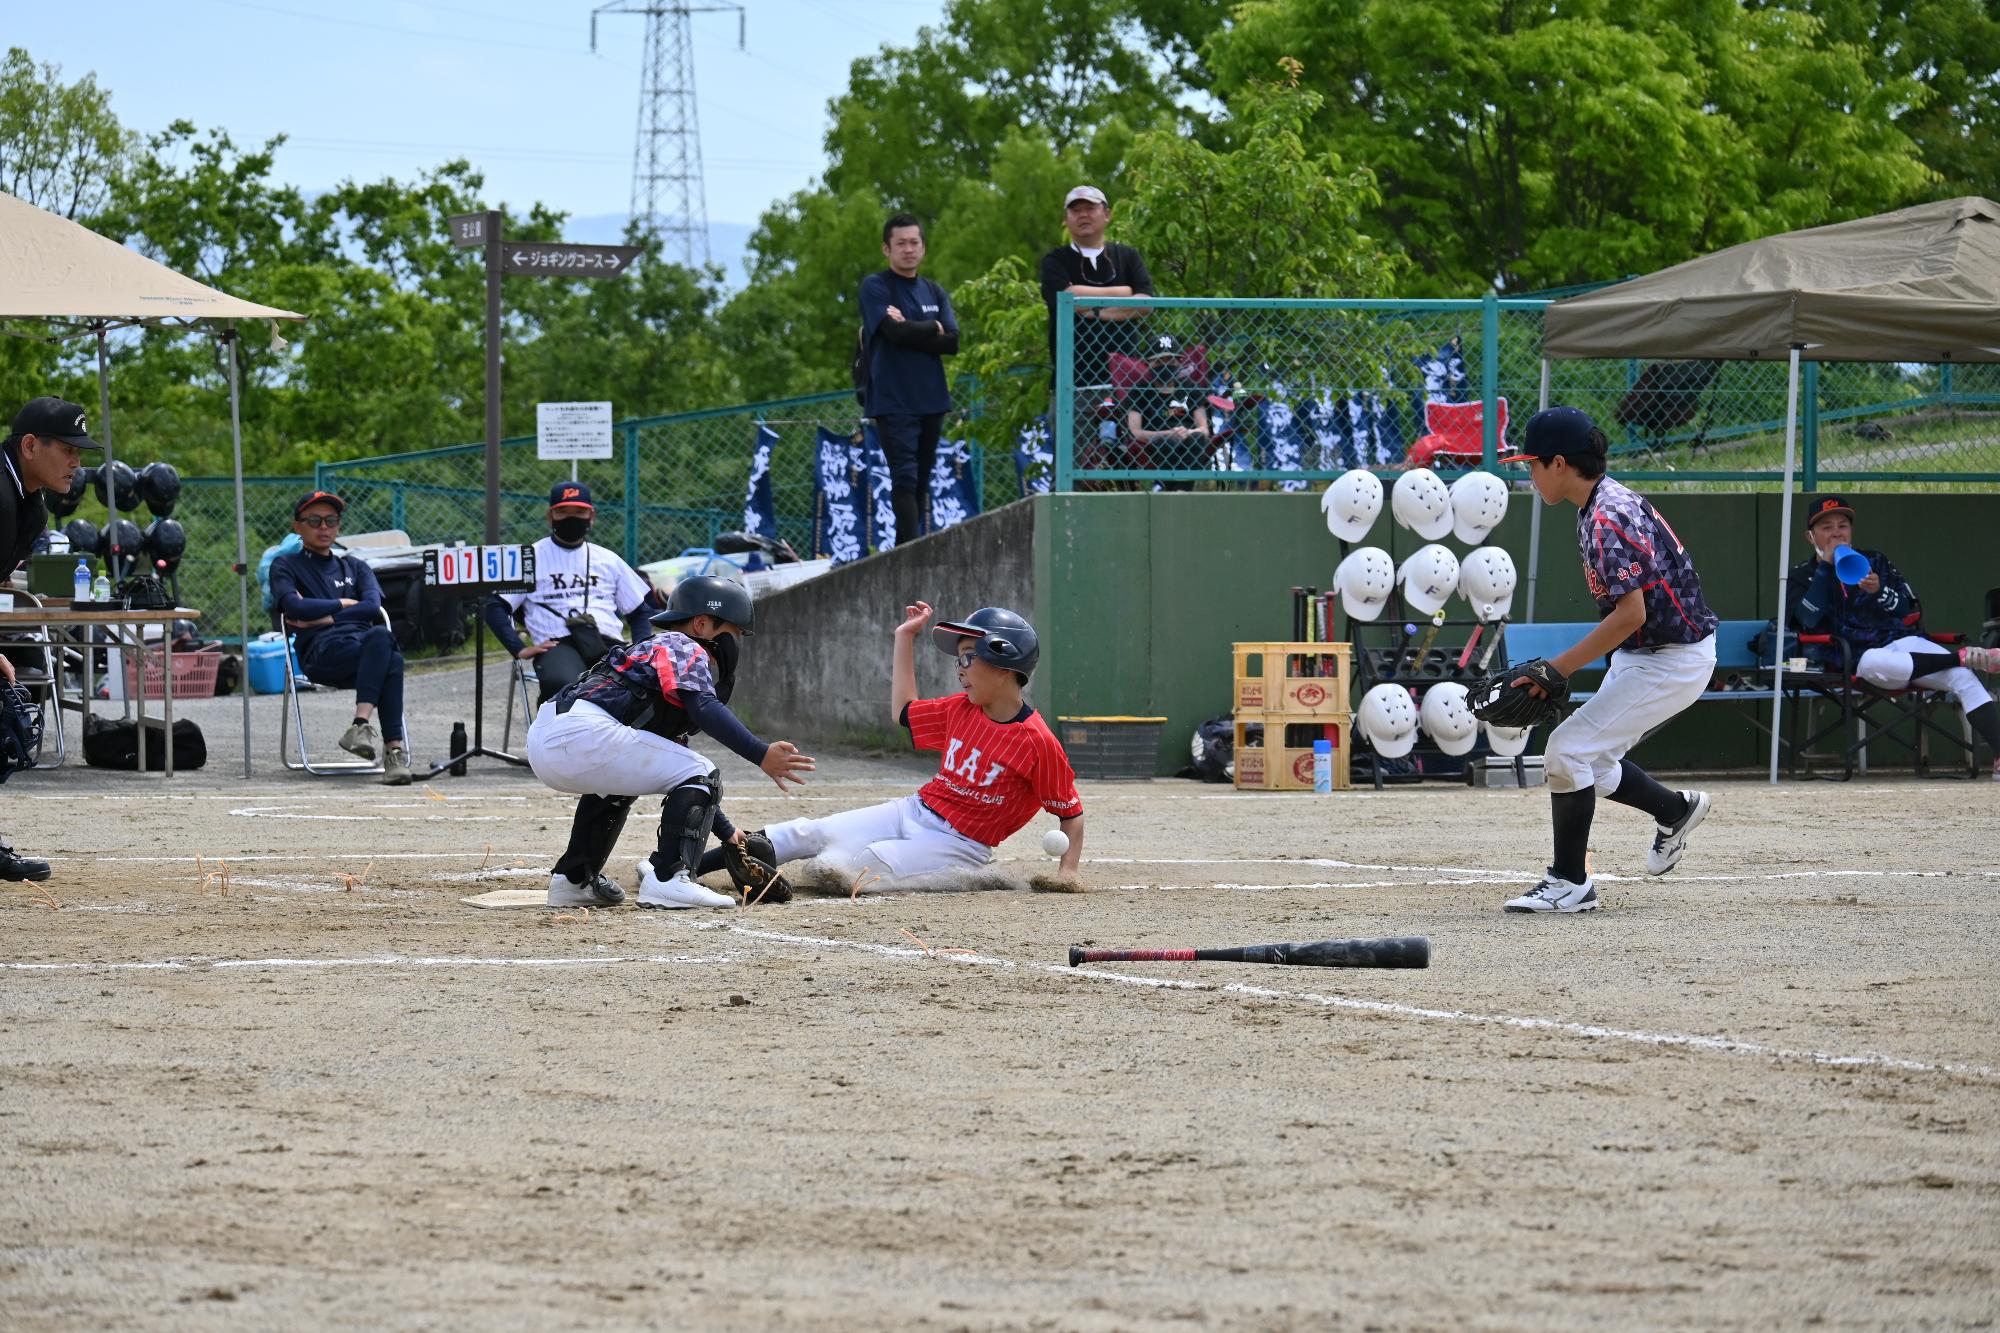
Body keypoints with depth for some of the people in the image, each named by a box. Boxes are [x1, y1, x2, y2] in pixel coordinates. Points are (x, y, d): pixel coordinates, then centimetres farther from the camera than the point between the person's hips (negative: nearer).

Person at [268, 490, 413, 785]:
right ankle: (394, 747, -49)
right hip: (321, 651, -3)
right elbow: (293, 606, -1)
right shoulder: (286, 566, 21)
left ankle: (361, 725, -53)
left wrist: (322, 617, 1)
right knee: (390, 658, -37)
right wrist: (344, 604, 8)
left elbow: (373, 606, 10)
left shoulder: (355, 567, 31)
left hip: (363, 641, 4)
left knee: (381, 637, -39)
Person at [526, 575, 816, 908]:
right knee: (701, 774, -4)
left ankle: (573, 878, 30)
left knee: (617, 780, 39)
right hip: (581, 731, -10)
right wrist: (761, 755, -22)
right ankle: (667, 879, -15)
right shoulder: (684, 648, 8)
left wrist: (729, 835, 36)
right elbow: (704, 709, -15)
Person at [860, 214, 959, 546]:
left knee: (921, 481, 7)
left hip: (931, 400, 6)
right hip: (893, 402, -6)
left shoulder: (934, 292, 15)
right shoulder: (875, 287, -1)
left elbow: (952, 341, 2)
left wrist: (909, 330, -8)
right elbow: (895, 331, -16)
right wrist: (933, 328, -2)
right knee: (905, 478, -14)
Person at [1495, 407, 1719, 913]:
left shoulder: (1606, 519, -24)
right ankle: (1676, 810, 34)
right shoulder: (1607, 501, 8)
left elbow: (1631, 613, -29)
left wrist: (1558, 668, -25)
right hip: (1640, 656, 10)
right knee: (1589, 758, 16)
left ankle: (1570, 883, -4)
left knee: (1568, 751, -12)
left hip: (1670, 660, -10)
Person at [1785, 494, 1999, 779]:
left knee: (1964, 678, -25)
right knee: (1873, 662, -42)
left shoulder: (1875, 562, 20)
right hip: (1854, 661, -3)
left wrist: (1879, 591, -9)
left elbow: (1912, 611, 11)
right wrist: (1826, 566, -7)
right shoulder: (1801, 577, 13)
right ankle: (1962, 657, -32)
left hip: (1901, 641, 3)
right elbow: (1808, 619, -8)